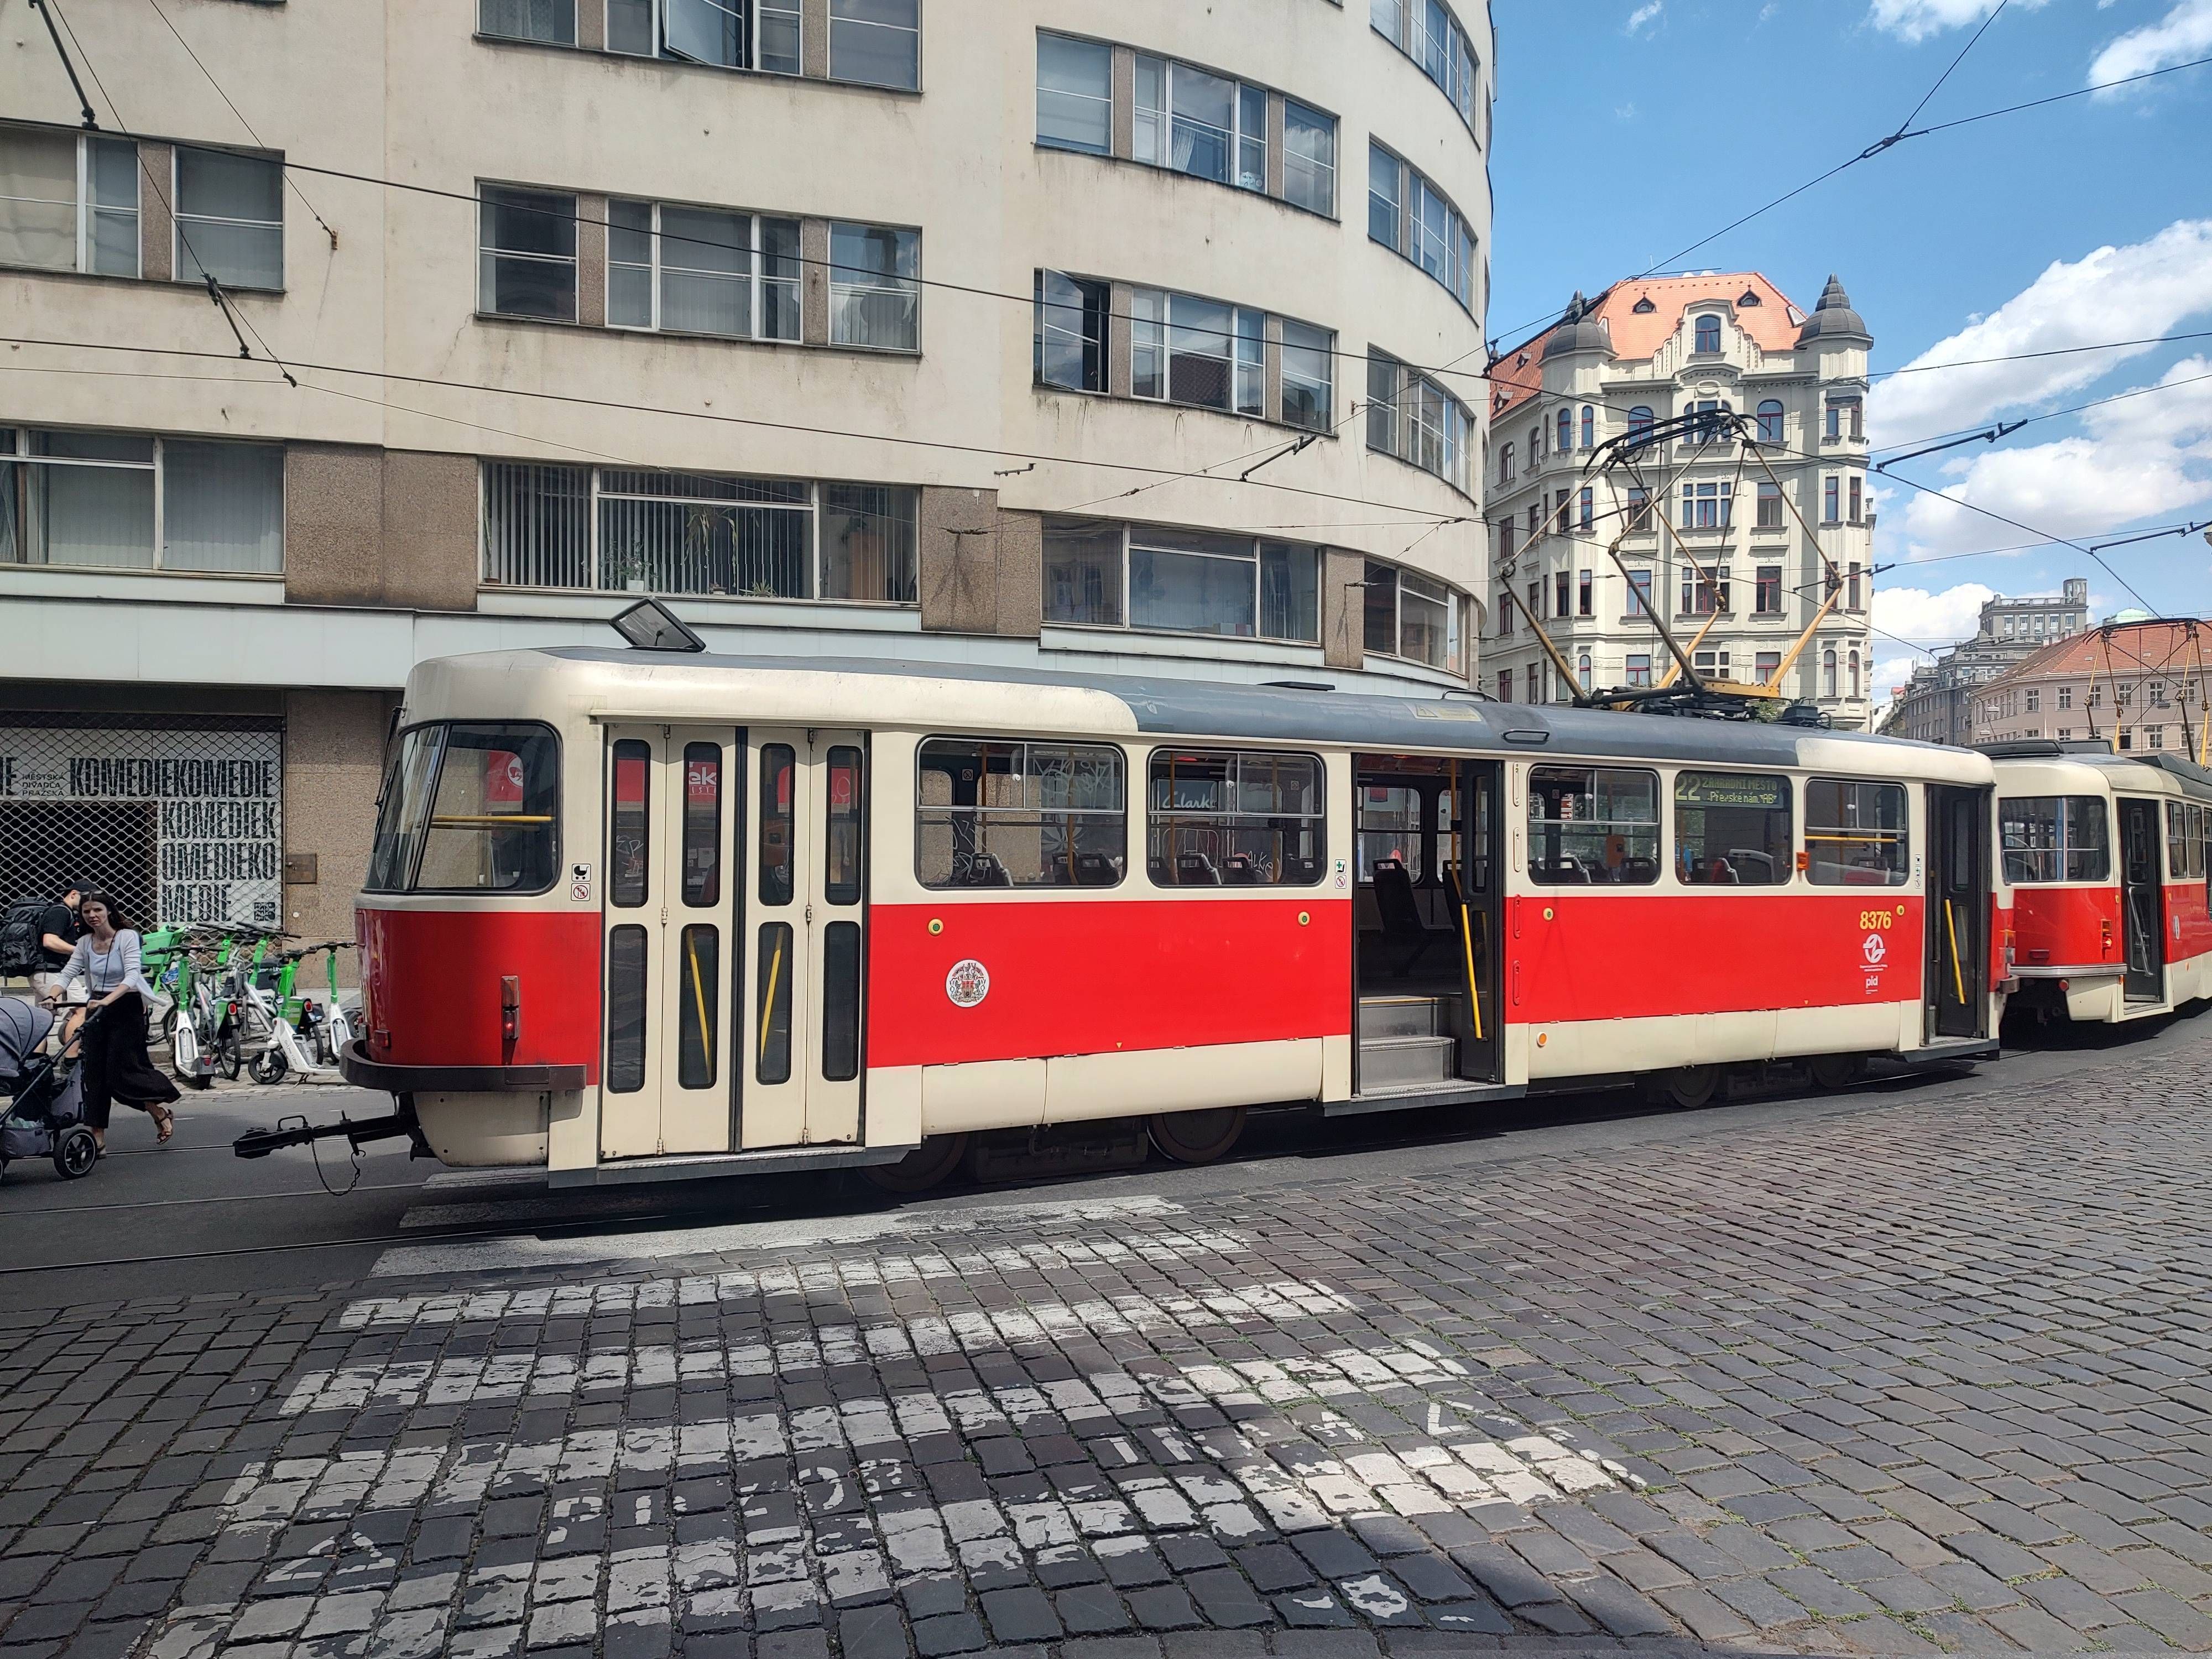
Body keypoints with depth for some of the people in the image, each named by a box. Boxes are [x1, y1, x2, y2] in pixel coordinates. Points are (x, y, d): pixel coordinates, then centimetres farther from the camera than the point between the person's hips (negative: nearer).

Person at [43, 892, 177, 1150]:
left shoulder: (127, 937, -11)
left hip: (126, 1007, -5)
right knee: (95, 1073, 3)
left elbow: (132, 976, -22)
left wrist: (107, 1001, -36)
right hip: (98, 1008, 5)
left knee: (122, 1072, -8)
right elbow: (67, 974, -1)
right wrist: (51, 997, -22)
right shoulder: (85, 943, 5)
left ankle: (160, 1112, 15)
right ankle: (97, 1137, 7)